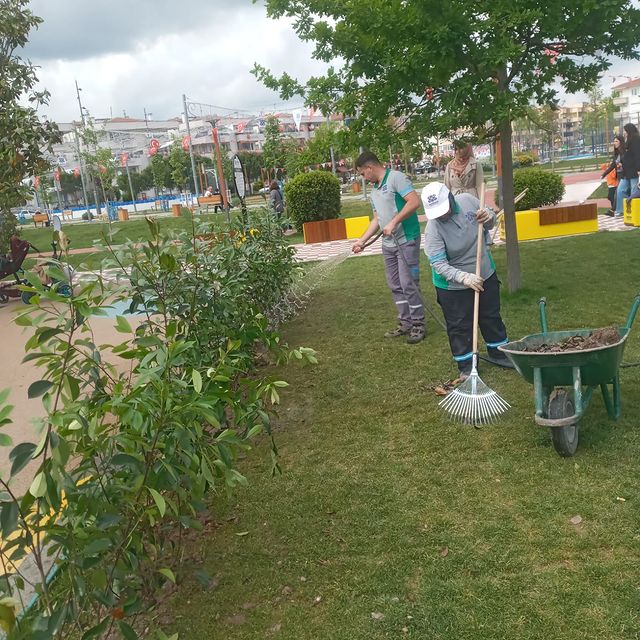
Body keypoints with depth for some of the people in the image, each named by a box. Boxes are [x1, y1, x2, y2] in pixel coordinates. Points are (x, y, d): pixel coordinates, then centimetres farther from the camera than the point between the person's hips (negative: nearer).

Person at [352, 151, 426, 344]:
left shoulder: (395, 178, -10)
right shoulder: (374, 191, 17)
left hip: (406, 240, -9)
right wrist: (362, 240, 18)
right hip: (388, 244, 9)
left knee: (409, 283, -5)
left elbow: (415, 202, -21)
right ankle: (405, 322, 21)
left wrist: (393, 222, -21)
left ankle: (418, 324, 6)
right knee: (395, 285, 11)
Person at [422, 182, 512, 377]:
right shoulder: (433, 229, -28)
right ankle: (466, 365, 24)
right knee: (460, 326, 5)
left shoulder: (467, 200, -15)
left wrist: (489, 216, -22)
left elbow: (490, 224, 2)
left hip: (485, 273, 5)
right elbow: (439, 264, -31)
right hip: (453, 285, -5)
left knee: (492, 316, 19)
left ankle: (498, 353, 40)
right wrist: (465, 277, -43)